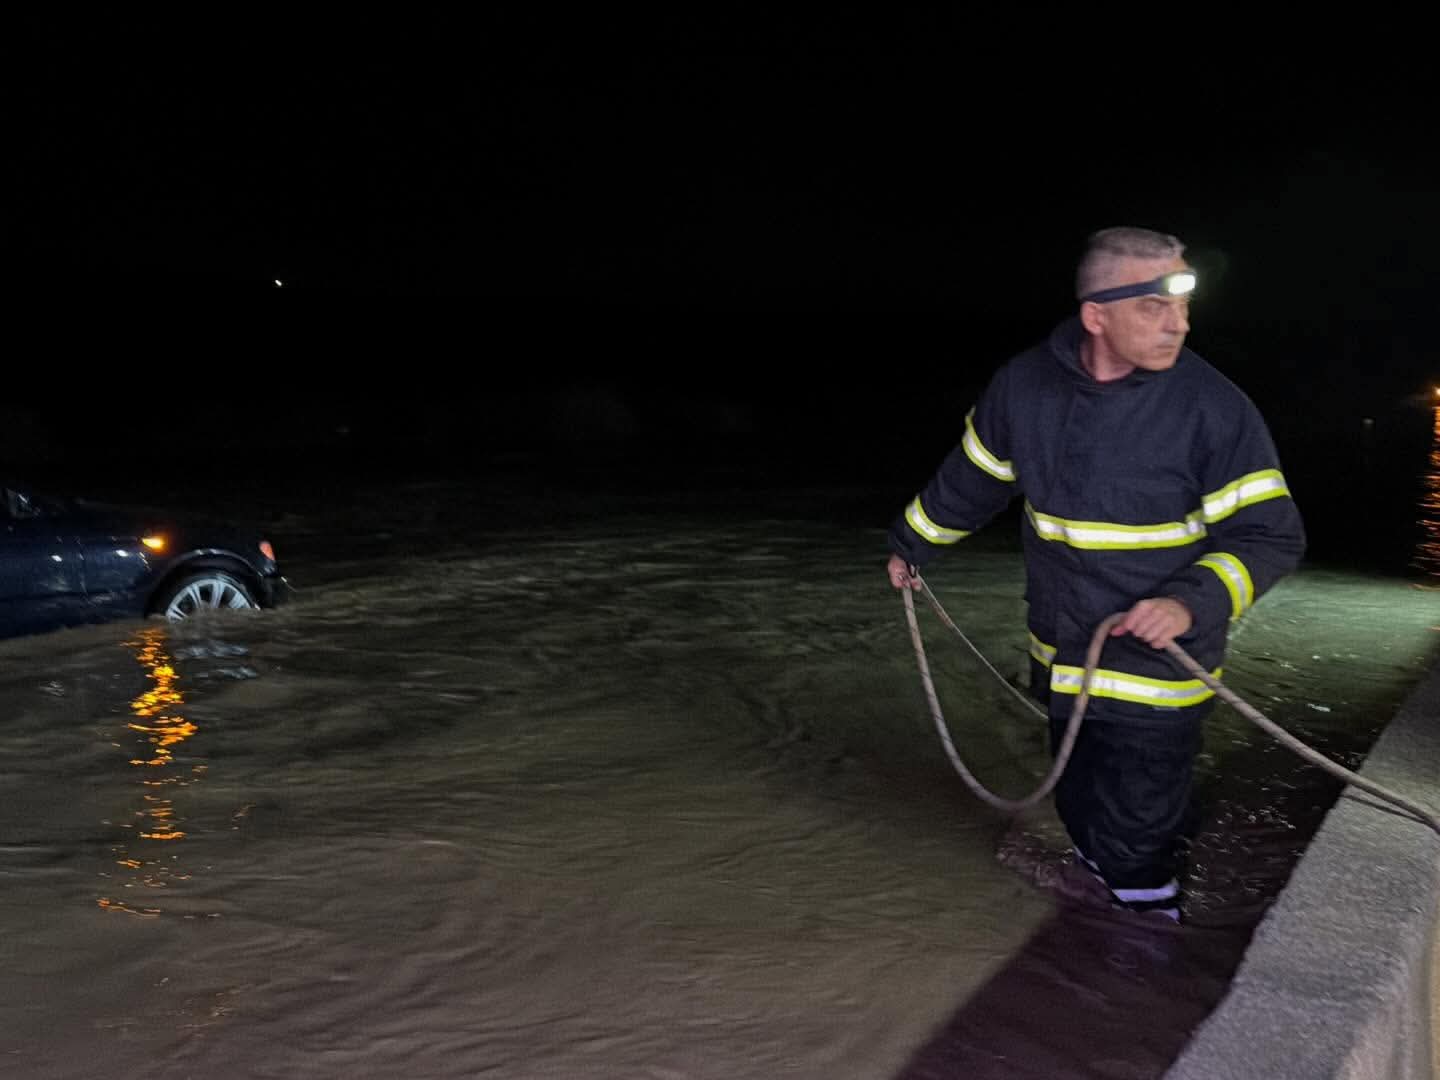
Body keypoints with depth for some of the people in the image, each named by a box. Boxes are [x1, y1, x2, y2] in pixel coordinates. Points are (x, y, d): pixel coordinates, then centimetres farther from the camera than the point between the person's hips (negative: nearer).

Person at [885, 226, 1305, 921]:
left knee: (1133, 855, -1)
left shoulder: (1215, 407, -17)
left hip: (1156, 675, -4)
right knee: (1084, 820, 22)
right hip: (1061, 666, 5)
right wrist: (911, 545, 24)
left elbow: (1270, 536, -11)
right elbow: (969, 480, 12)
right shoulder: (1025, 385, -6)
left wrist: (1192, 603, -27)